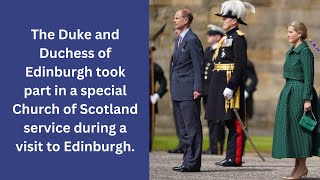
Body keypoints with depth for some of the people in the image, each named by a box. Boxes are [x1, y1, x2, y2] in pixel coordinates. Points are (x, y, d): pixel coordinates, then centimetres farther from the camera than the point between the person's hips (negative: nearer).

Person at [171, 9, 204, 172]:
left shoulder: (192, 40, -11)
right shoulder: (179, 39, 18)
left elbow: (198, 66, -14)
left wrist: (197, 88, -18)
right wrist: (173, 88, 18)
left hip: (188, 91, -10)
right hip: (178, 92, 10)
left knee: (192, 127, -6)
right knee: (183, 128, 12)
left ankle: (193, 163, -4)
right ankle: (188, 160, 16)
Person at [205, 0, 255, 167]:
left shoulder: (238, 38, -10)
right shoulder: (226, 38, 19)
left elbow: (240, 65, -18)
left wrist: (231, 87, -23)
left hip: (231, 83, -10)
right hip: (222, 84, 10)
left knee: (234, 122, -7)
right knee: (229, 122, 11)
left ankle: (235, 158, -6)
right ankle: (231, 157, 14)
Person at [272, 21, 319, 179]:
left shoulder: (305, 52, -12)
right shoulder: (291, 52, 16)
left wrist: (307, 99, -21)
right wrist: (286, 95, 20)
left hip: (299, 93, -9)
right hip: (289, 92, 9)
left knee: (297, 128, -7)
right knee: (289, 129, 9)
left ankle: (302, 167, -1)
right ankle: (298, 166, 14)